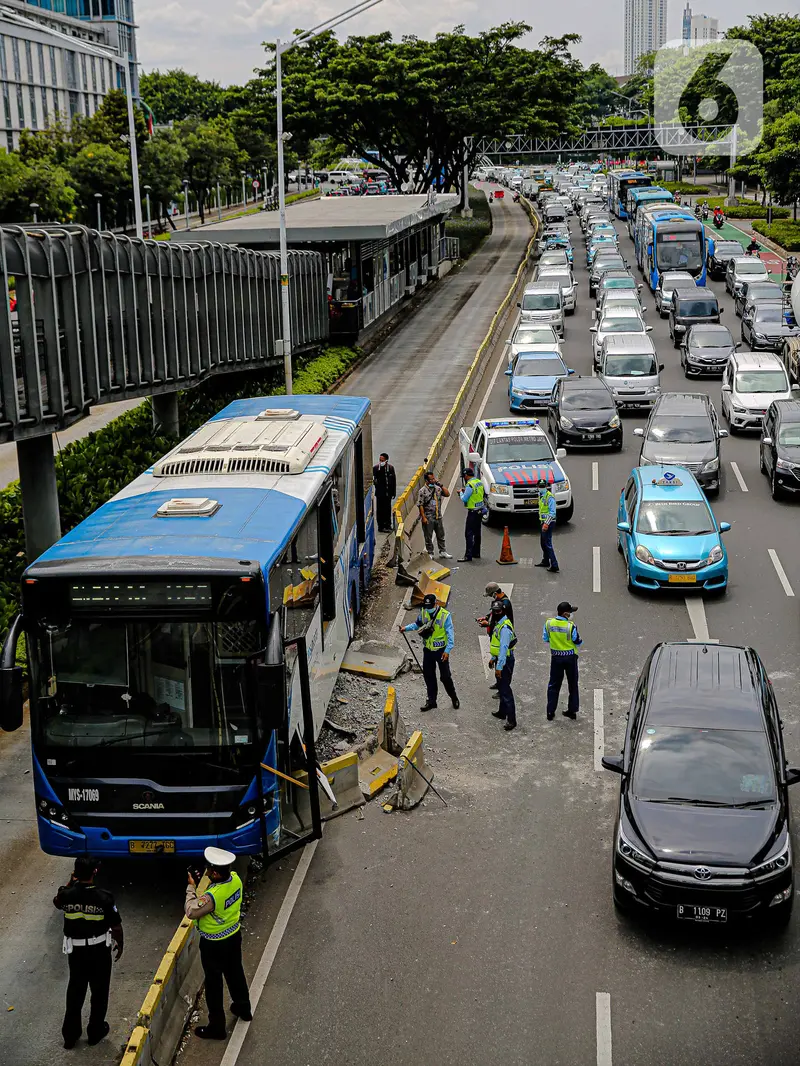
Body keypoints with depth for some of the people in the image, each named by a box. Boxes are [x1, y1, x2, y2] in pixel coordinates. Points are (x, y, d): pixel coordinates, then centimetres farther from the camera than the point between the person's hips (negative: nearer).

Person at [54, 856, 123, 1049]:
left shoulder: (67, 895, -17)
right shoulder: (104, 897, -22)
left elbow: (57, 901, 10)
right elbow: (116, 926, -11)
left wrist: (70, 882, 7)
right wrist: (119, 944, 6)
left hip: (75, 949, 2)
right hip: (99, 949, -2)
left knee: (75, 990, 19)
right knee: (99, 990, 16)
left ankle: (70, 1034, 27)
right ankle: (95, 1031, 28)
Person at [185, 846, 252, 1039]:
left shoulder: (211, 896, -37)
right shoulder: (235, 879, -15)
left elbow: (191, 911, -22)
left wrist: (191, 887, -13)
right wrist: (201, 882, -5)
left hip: (214, 944, -7)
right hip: (234, 935, 7)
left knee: (214, 983, 11)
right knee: (235, 972, 28)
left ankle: (216, 1027, 24)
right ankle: (243, 1008, 49)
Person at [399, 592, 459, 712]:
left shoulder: (445, 615, -18)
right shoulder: (423, 612, -4)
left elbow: (450, 634, -17)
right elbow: (417, 624, 15)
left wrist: (447, 650, -22)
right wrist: (406, 628, 0)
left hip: (441, 651, -4)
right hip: (428, 650, 4)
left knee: (445, 676, 4)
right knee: (428, 676, 10)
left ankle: (454, 698, 26)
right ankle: (431, 701, 23)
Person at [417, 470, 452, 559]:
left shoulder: (437, 488, 7)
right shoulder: (423, 491, -9)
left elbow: (447, 494, 6)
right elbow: (420, 505, -11)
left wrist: (441, 485, -4)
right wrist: (423, 517, -16)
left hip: (438, 517, 5)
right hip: (428, 518, -5)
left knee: (441, 535, 12)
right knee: (428, 537, 4)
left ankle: (442, 552, 21)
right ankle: (430, 553, 13)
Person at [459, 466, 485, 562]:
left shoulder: (470, 485, -20)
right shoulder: (480, 482, 8)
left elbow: (464, 499, -17)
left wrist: (461, 493, 4)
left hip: (473, 512, -9)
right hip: (480, 510, 9)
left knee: (469, 534, -8)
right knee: (477, 533, 17)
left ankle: (468, 556, -11)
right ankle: (476, 553, 25)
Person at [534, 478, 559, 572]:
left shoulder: (550, 497, -16)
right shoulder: (541, 496, 14)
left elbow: (552, 512, -21)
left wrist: (546, 524, -27)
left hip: (548, 522, -10)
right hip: (543, 522, 10)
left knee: (548, 544, -12)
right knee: (543, 542, 20)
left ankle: (554, 566, -14)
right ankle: (545, 561, 35)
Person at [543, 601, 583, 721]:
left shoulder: (549, 623, -10)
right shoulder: (571, 626, -21)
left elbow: (545, 639, 2)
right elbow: (578, 643, -10)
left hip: (556, 657, 2)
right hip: (570, 657, -2)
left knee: (553, 684, 12)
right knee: (572, 684, 14)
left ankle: (550, 712, 11)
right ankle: (572, 710, 21)